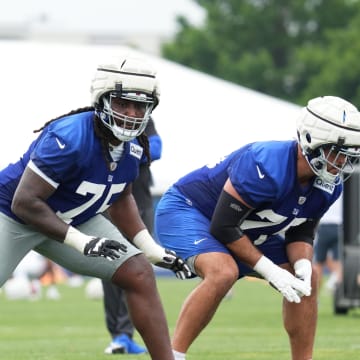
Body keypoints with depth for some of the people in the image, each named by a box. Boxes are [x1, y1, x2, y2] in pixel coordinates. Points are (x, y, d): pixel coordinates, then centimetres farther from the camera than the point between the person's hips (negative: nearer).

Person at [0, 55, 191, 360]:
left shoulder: (133, 148, -9)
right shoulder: (70, 138, -34)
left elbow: (120, 199, 12)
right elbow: (24, 203, -32)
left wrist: (154, 250, 5)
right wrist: (82, 242, -32)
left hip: (76, 220, 7)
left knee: (140, 275, -4)